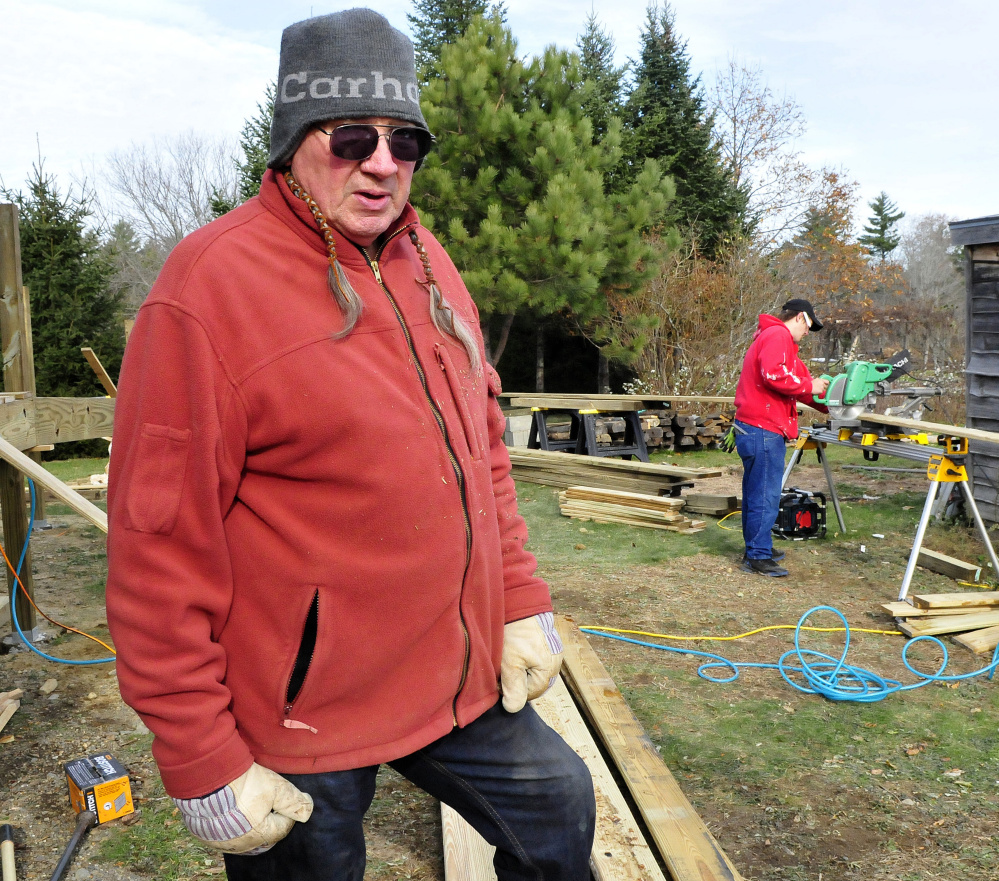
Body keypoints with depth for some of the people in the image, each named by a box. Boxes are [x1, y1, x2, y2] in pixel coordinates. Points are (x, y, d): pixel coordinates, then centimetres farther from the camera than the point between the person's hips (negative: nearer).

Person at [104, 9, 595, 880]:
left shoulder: (426, 263, 5)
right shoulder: (211, 284, -18)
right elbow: (162, 543, -19)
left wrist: (522, 602, 9)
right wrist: (203, 762, -15)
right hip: (303, 712, -6)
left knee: (556, 811, 20)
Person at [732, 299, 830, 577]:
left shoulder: (772, 336, 26)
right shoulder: (778, 335, -9)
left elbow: (799, 377, 27)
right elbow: (774, 375, -25)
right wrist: (810, 386, -12)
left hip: (753, 428, 11)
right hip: (764, 430, -11)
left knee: (756, 493, 17)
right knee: (766, 495, -7)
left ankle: (757, 548, 27)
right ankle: (758, 556, -2)